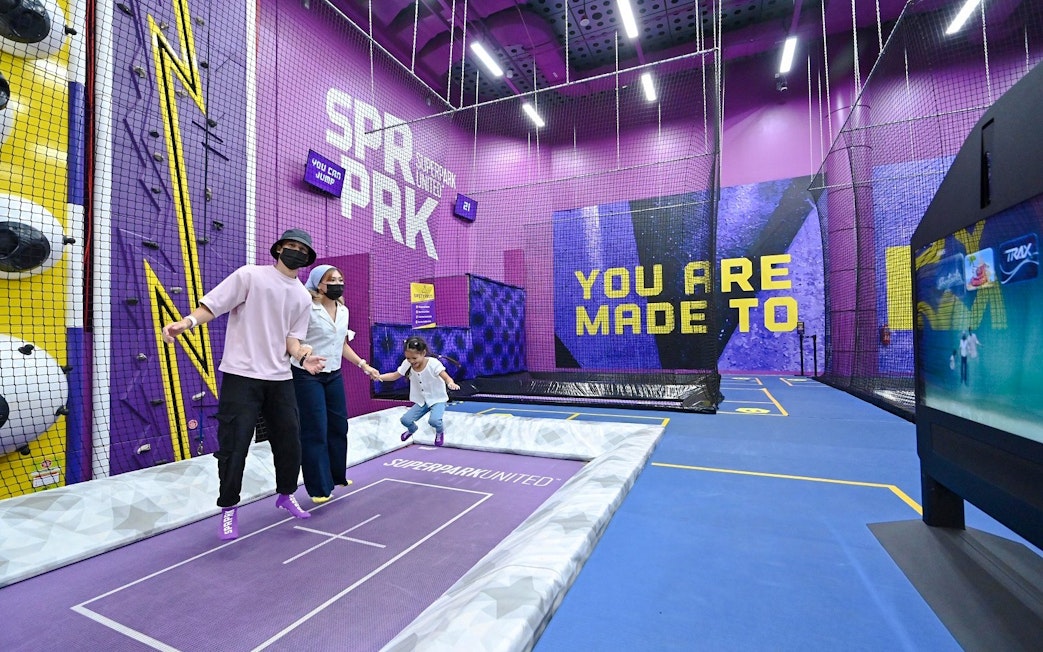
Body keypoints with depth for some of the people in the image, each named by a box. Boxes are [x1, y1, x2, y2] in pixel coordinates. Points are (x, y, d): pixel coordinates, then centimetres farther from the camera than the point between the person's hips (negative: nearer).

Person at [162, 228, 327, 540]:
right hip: (241, 376, -5)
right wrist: (187, 321, -28)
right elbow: (212, 305, -8)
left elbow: (291, 338, 7)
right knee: (234, 446, 0)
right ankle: (229, 509, 20)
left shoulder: (303, 297, 10)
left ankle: (286, 495, 34)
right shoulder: (250, 275, -4)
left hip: (280, 379, 5)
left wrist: (303, 357, -12)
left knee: (289, 441, 11)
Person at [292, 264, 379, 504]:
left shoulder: (343, 310, 7)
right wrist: (305, 359, -38)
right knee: (315, 432, 0)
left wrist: (363, 365, 14)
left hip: (334, 375, 7)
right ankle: (319, 487, 15)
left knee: (339, 427, 13)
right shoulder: (307, 309, -15)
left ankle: (337, 475, 32)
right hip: (307, 377, -7)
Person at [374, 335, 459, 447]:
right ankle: (412, 429, 32)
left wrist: (451, 383, -52)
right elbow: (395, 375, -1)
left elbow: (446, 377, -28)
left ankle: (440, 431, 9)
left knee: (433, 420, -30)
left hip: (437, 399, -5)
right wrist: (380, 376, -19)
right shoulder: (407, 364, -10)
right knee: (405, 419, -8)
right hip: (421, 401, 5)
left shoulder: (433, 363, -23)